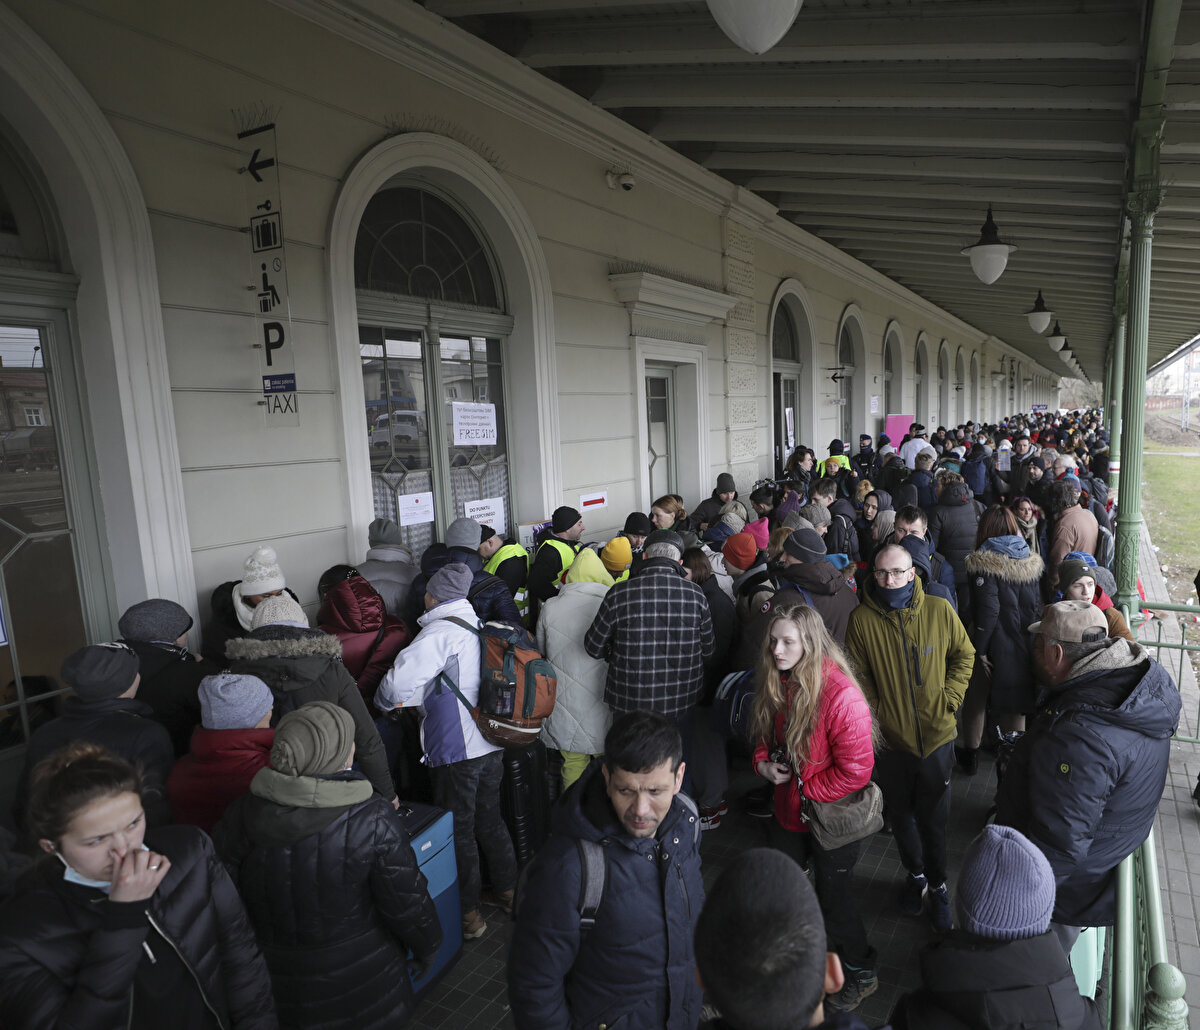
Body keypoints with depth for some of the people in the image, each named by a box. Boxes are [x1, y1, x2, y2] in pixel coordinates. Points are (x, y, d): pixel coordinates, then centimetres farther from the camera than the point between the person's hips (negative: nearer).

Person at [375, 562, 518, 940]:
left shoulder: (440, 632, -17)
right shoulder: (481, 627, 7)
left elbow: (399, 682, -25)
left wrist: (385, 702, -3)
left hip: (457, 750, -7)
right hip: (492, 743, 8)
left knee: (458, 830, 8)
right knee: (490, 818, 22)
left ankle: (468, 912, 21)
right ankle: (508, 890, 35)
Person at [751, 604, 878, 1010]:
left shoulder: (842, 696, -30)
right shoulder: (775, 684, -7)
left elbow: (855, 770, -26)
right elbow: (766, 734, 10)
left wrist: (804, 790, -17)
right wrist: (763, 761, -11)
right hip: (789, 809, 7)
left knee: (834, 899, 14)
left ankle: (860, 974, 42)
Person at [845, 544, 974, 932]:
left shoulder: (939, 610, -11)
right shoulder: (862, 619, -12)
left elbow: (964, 655, 4)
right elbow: (857, 676, -1)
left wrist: (949, 698, -6)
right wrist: (874, 714, -8)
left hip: (936, 736, 0)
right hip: (890, 739, 1)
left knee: (933, 820, 13)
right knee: (901, 816, 19)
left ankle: (938, 885, 38)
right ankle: (915, 874, 45)